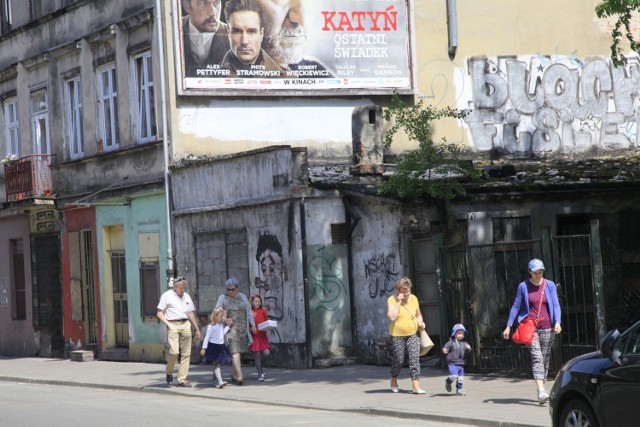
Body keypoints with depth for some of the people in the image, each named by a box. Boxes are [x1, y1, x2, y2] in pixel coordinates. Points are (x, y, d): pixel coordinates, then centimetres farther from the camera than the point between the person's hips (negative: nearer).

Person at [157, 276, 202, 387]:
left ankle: (182, 379, 3)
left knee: (186, 353, -1)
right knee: (174, 351, -19)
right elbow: (159, 313, 2)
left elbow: (191, 313, 23)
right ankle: (169, 372, 6)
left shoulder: (186, 296, 18)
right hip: (173, 325, -5)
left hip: (185, 324, 5)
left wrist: (197, 329, 18)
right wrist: (168, 324, -10)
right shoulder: (167, 296, 3)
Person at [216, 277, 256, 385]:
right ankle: (239, 377, -20)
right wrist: (224, 319, -13)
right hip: (231, 328, -4)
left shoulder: (243, 297, 14)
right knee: (235, 352, -14)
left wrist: (253, 324, 10)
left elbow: (249, 312, 18)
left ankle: (234, 375, 16)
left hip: (243, 328, 4)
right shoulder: (223, 298, 5)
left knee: (238, 352, 4)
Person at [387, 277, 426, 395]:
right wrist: (399, 302, -21)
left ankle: (416, 386, -10)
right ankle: (394, 382, 32)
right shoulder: (392, 300, -8)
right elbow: (392, 317, -22)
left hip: (413, 334, 3)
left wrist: (420, 322, -3)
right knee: (398, 360, 6)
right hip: (397, 335, -3)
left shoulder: (413, 299, 4)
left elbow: (418, 314, 19)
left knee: (415, 359, -8)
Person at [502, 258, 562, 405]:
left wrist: (557, 322, -15)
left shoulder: (550, 285, 4)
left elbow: (556, 305, 1)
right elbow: (516, 306, 9)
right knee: (537, 357, -15)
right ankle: (541, 392, -27)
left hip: (547, 327, 2)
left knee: (545, 359, 6)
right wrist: (508, 326, 7)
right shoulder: (523, 287, 3)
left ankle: (542, 392, 15)